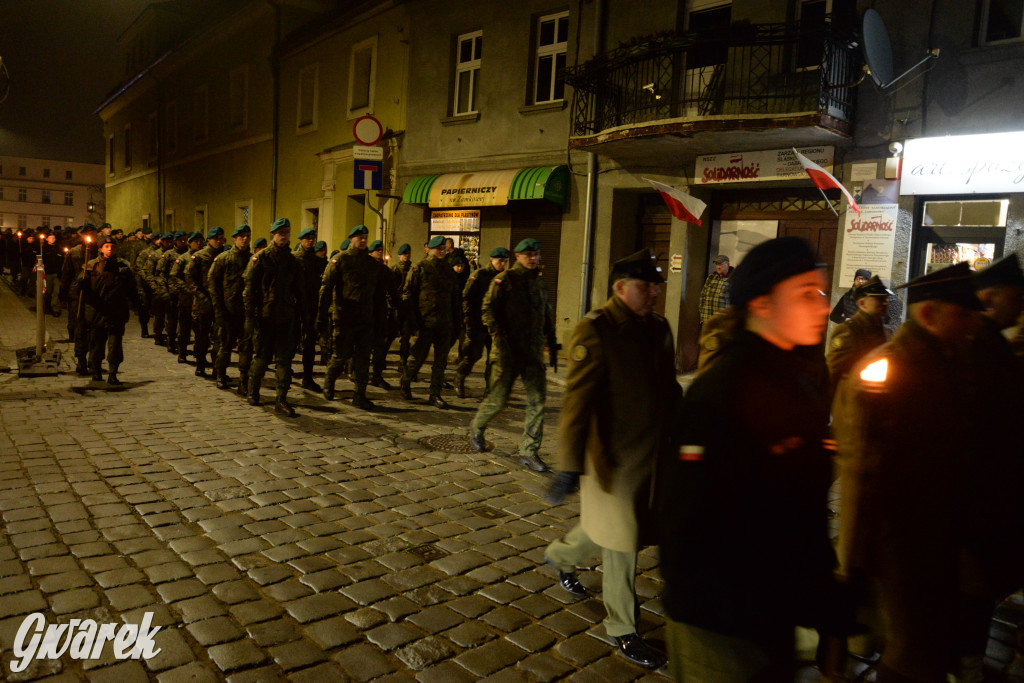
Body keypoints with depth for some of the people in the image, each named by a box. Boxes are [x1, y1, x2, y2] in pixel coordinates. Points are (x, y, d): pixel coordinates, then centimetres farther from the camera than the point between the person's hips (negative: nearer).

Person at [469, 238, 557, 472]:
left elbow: (547, 317, 24)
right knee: (499, 398, 3)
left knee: (537, 400, -2)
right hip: (509, 351, -5)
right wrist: (500, 339, -18)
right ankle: (477, 428, 32)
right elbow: (488, 310, -9)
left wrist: (552, 346, 20)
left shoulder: (539, 283, 16)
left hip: (534, 352, 5)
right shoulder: (504, 280, -3)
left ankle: (529, 452, 5)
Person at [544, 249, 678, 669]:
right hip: (613, 458, -7)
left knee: (610, 527, 22)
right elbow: (577, 402, -22)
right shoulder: (595, 331, -17)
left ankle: (561, 555, 51)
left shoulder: (658, 328, 5)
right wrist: (568, 468, -25)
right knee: (621, 543, 8)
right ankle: (622, 630, 30)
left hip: (652, 456, 7)